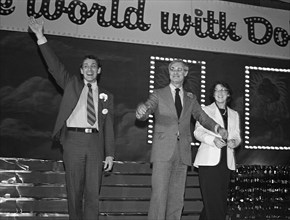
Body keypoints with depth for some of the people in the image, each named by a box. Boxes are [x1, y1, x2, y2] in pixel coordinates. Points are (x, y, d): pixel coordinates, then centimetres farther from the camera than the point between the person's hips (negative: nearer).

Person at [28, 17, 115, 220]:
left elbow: (109, 127, 11)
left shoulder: (106, 96, 14)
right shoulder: (72, 84, 15)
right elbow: (55, 66, 3)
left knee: (93, 193, -1)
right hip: (73, 140, 0)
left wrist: (110, 154, 5)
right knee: (74, 191, 3)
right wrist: (41, 38, -7)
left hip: (95, 142, 0)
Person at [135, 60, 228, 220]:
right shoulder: (158, 94, 6)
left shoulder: (191, 98, 17)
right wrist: (141, 111, -32)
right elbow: (145, 113, -7)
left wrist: (218, 128, -3)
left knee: (177, 198, 5)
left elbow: (202, 117, 16)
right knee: (159, 195, -11)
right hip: (163, 152, -3)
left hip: (182, 153, 4)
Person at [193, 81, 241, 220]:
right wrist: (213, 139, -18)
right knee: (212, 199, -12)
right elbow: (198, 132, -1)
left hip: (226, 162, 4)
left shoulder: (234, 114, 21)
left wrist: (234, 141, -9)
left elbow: (237, 135, 15)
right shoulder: (206, 110, 9)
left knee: (221, 199, 4)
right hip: (209, 161, -4)